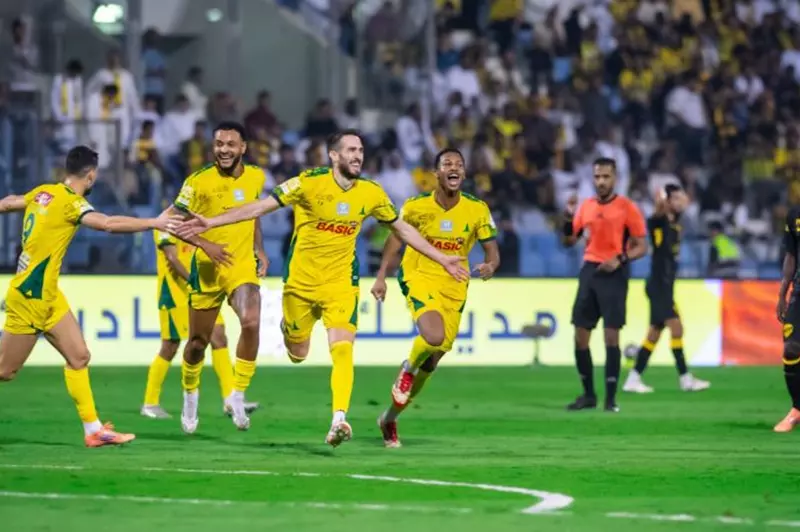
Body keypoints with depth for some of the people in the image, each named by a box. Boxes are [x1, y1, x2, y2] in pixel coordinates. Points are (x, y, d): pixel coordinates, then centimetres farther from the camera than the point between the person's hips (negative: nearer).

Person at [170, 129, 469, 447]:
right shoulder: (310, 183, -13)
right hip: (301, 280, -1)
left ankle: (339, 420, -20)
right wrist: (210, 223, -18)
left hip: (341, 282, 1)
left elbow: (402, 229, 14)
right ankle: (288, 327, 47)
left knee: (342, 350, -19)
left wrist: (442, 259, 16)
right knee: (297, 355, 11)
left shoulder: (371, 194, -2)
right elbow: (260, 207, -12)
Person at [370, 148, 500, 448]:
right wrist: (381, 276, -3)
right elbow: (396, 238, 6)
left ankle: (390, 419, 27)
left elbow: (492, 252, 0)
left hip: (454, 288, 3)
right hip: (420, 278, -3)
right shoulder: (417, 207, -7)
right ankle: (408, 368, 5)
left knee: (431, 362, 8)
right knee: (434, 337, -31)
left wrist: (490, 266, -23)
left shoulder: (477, 210, -5)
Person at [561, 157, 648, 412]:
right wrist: (569, 217, -3)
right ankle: (589, 395, 17)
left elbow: (641, 246, -4)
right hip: (589, 271, 5)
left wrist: (620, 259, -20)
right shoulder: (586, 206, 10)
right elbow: (569, 241, 15)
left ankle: (611, 398, -3)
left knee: (611, 336, -8)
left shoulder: (627, 207, -4)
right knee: (580, 336, 4)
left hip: (614, 274, -5)